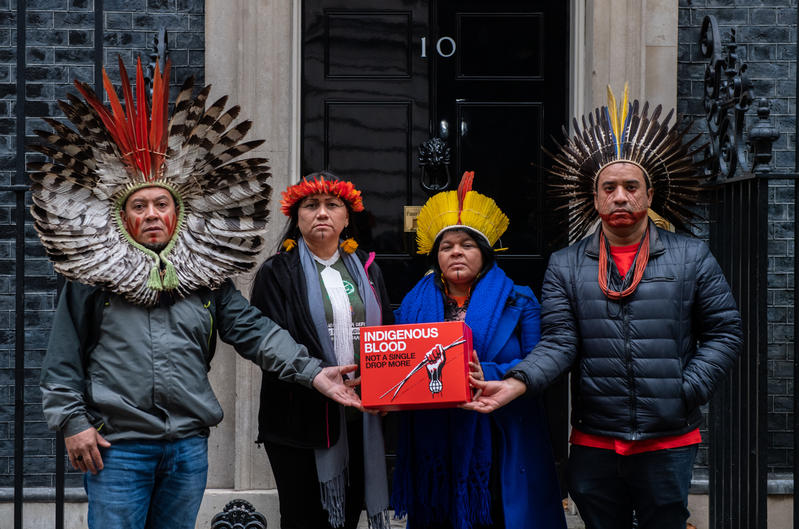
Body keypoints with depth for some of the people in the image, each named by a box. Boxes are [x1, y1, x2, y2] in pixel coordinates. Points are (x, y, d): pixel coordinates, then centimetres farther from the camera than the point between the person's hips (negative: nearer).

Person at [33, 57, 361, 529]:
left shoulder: (207, 277, 10)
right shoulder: (92, 276, 2)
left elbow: (252, 330, 2)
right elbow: (64, 358, 3)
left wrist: (312, 371, -9)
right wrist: (72, 421, -5)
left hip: (189, 445, 3)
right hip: (116, 444, -3)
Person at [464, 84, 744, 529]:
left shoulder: (692, 258, 3)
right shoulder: (566, 266, 5)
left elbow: (725, 330, 4)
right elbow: (559, 343, -3)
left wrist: (688, 391, -7)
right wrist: (515, 384, -21)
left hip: (669, 442, -1)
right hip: (594, 443, 1)